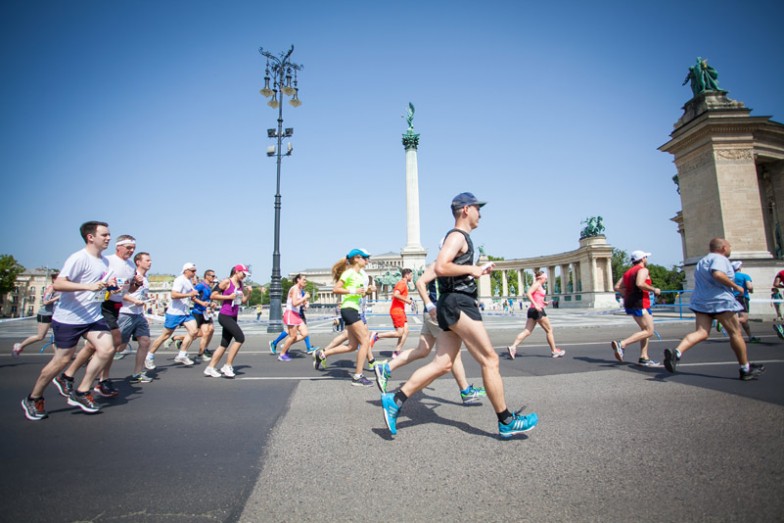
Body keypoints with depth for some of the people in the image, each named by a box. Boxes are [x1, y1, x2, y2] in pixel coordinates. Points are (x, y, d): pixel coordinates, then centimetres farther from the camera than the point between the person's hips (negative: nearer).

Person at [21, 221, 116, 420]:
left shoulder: (104, 261, 9)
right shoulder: (79, 258, -16)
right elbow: (58, 284, -26)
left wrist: (108, 284, 5)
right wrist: (88, 286, -36)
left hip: (93, 316, 7)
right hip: (68, 318, -7)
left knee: (107, 349, -9)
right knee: (62, 360, 1)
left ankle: (80, 393, 6)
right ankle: (33, 399, 25)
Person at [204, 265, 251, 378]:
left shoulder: (241, 285, 13)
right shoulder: (226, 282, -8)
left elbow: (244, 301, 16)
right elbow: (213, 295, -9)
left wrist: (249, 293, -1)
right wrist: (229, 297, -16)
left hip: (233, 317, 8)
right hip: (225, 316, -8)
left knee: (225, 344, 10)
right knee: (240, 337, -16)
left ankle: (210, 368, 20)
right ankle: (228, 366, -7)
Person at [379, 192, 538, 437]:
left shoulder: (460, 238, 24)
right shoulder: (457, 235, -8)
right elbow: (440, 268, -23)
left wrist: (478, 271, 20)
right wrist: (472, 269, -13)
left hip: (455, 305, 10)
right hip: (458, 303, -10)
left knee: (442, 364, 6)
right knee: (490, 360, -2)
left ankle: (395, 400, 6)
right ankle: (506, 422, 9)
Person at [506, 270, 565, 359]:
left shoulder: (539, 286, 21)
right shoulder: (537, 284, -7)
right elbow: (528, 293, -21)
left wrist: (544, 303, 16)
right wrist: (536, 305, -26)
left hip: (533, 310, 9)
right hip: (537, 310, -9)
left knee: (527, 331, 1)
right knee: (549, 330, 6)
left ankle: (513, 347, -10)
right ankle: (554, 351, 16)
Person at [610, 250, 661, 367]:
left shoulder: (628, 272, 18)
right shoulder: (643, 270, -6)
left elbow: (617, 287, 12)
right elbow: (640, 284, -25)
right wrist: (654, 290, -11)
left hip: (629, 304, 9)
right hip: (640, 304, -9)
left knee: (645, 330, 15)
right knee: (648, 331, -8)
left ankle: (644, 358, 13)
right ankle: (621, 344, -21)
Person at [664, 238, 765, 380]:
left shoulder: (702, 261, 22)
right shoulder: (720, 258, -7)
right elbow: (718, 274, -27)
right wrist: (736, 287, -14)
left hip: (700, 301, 7)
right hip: (719, 301, -7)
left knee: (701, 333, -5)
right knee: (735, 333, 8)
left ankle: (676, 352, -29)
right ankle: (745, 369, 19)